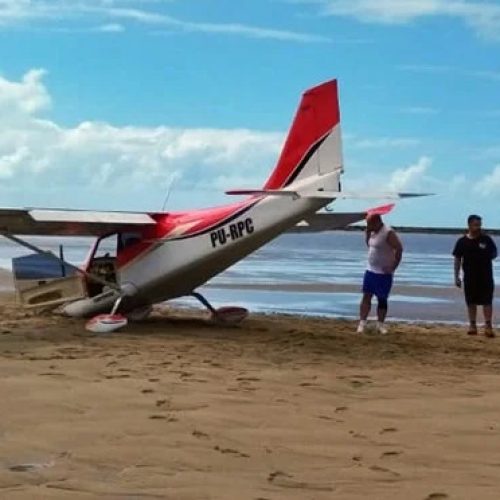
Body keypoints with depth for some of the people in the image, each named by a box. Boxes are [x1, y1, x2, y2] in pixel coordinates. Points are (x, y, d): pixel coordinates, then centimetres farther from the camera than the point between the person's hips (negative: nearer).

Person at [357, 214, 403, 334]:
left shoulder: (388, 233, -18)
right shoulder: (374, 232, 9)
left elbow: (399, 249, -21)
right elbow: (369, 245, 23)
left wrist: (393, 267, -20)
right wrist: (368, 232, 6)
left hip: (384, 273, -7)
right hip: (371, 270, 7)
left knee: (382, 299, 3)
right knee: (366, 296, 2)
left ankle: (381, 324, 14)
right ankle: (362, 323, 4)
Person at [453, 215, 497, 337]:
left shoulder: (486, 239, 0)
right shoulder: (462, 242, 0)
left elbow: (495, 254, 9)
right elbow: (457, 259, 5)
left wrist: (489, 256, -14)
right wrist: (456, 276, 1)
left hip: (485, 276, -1)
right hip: (470, 276, 1)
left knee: (487, 301, -3)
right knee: (471, 301, 8)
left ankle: (488, 326, -1)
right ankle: (472, 325, 17)